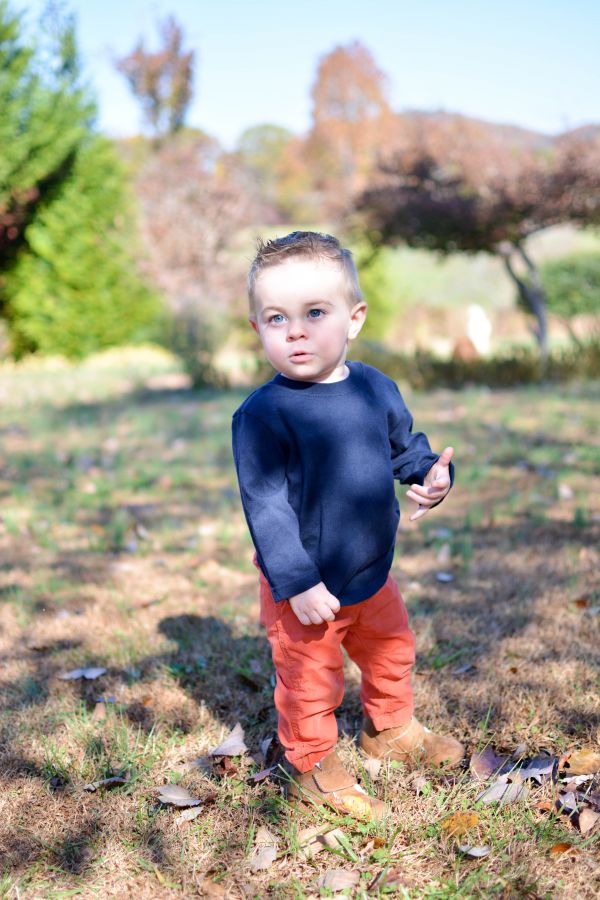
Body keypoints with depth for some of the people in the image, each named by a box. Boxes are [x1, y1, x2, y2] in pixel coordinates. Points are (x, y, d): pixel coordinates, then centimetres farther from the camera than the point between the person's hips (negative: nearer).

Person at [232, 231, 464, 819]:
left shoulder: (376, 388, -5)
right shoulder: (262, 414, -23)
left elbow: (405, 445, 12)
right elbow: (265, 505, -22)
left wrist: (433, 474, -9)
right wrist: (297, 583, -23)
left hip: (372, 574, 6)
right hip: (304, 587, -6)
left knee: (391, 652, 26)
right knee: (309, 680, 10)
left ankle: (390, 730, 53)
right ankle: (313, 768, 36)